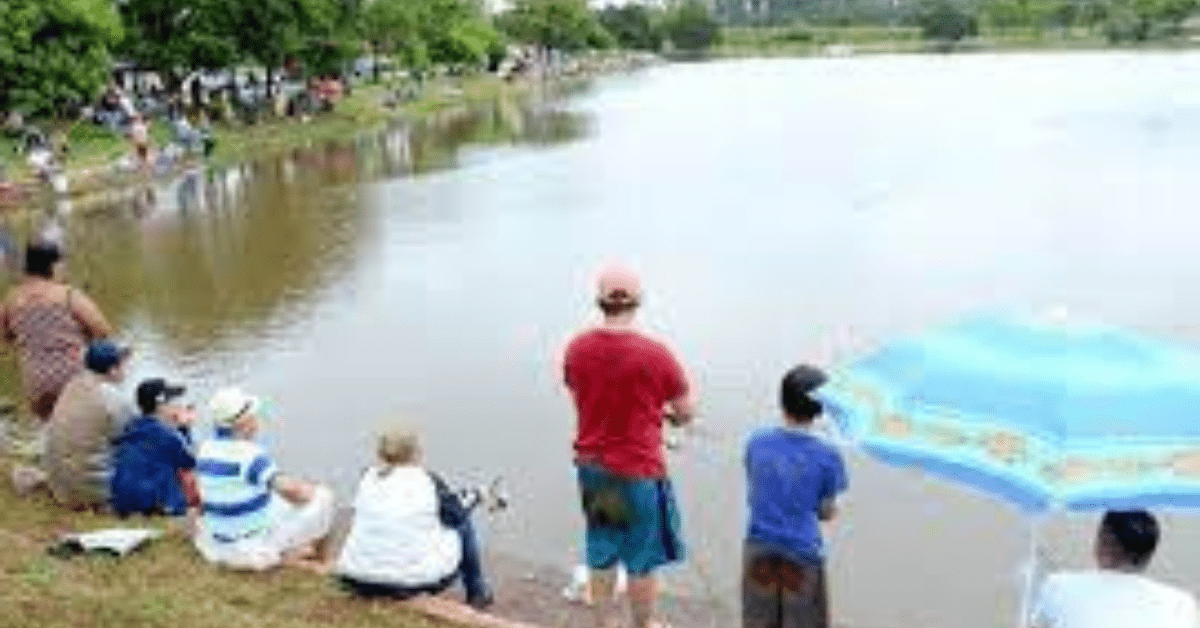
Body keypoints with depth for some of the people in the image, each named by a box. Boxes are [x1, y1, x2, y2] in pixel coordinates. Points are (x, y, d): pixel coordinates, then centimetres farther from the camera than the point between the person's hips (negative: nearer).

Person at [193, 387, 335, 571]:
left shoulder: (205, 449, 0)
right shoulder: (249, 454, -23)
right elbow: (290, 489, -26)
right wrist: (309, 489, -3)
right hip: (256, 546, -8)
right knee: (323, 497, 3)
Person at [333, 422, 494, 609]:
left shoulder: (368, 478, 0)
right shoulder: (429, 483, -12)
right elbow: (458, 516, 0)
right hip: (416, 581, -5)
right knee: (464, 523, 18)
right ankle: (477, 592, 32)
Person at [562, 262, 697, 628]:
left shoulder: (576, 348, -4)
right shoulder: (655, 354, -18)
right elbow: (686, 413, -8)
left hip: (591, 467, 5)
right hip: (638, 473, -5)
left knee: (600, 555, 18)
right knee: (642, 560, 12)